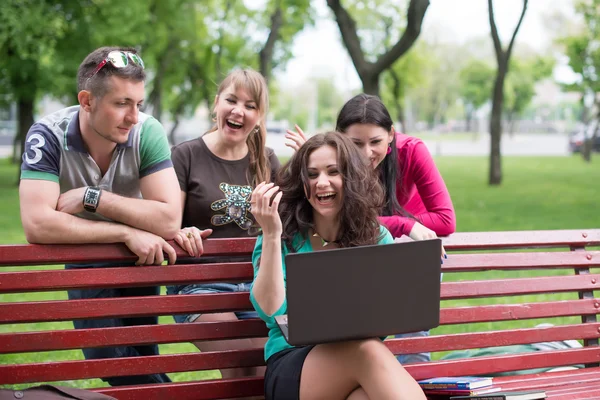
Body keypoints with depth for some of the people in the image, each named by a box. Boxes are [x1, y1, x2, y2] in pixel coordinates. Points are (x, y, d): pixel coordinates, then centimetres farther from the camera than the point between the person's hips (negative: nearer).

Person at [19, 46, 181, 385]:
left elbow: (169, 221, -31)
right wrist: (127, 233, -37)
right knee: (106, 356, -5)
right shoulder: (48, 136, -26)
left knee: (140, 356, 4)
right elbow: (37, 224, -37)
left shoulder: (148, 132, -24)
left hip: (140, 257, 0)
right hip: (85, 259, 0)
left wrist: (91, 197, -33)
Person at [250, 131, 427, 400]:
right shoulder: (284, 237, 7)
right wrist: (271, 235, -14)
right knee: (368, 351, -35)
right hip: (291, 366, -1)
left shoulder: (377, 237, 14)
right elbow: (270, 311, -8)